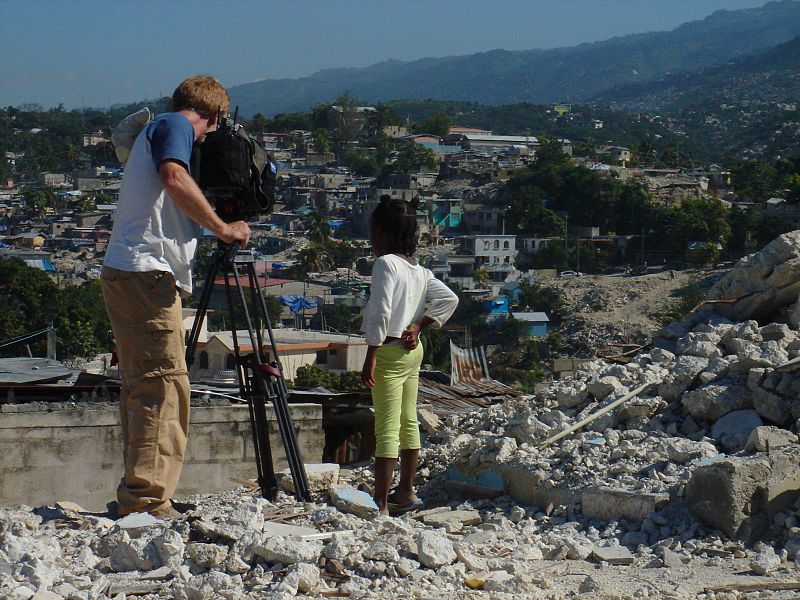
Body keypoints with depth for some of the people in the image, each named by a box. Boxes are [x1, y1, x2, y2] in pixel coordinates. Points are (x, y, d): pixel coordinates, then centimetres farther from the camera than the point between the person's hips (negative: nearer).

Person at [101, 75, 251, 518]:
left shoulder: (153, 128, 28)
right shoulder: (174, 125, -1)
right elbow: (174, 179, -20)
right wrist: (223, 228, -13)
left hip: (121, 274, 10)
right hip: (147, 271, -10)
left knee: (140, 385, 11)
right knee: (163, 383, -10)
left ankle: (135, 497, 15)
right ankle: (147, 500, -12)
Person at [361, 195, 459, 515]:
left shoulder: (385, 263, -14)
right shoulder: (419, 269, 10)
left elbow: (381, 312, -21)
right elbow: (449, 299, 8)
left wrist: (371, 357, -19)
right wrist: (418, 326, 4)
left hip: (389, 351, -9)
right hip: (413, 349, 9)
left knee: (386, 429, -9)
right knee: (408, 422, 17)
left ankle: (380, 505, -9)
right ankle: (406, 493, 29)